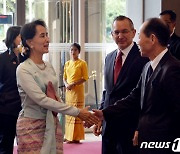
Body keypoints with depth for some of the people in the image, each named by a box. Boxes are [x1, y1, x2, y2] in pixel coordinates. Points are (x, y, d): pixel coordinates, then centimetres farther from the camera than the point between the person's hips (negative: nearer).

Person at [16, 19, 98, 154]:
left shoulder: (49, 66, 9)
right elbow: (41, 100, -21)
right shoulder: (23, 70, -13)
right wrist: (77, 112, -23)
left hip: (53, 124, 6)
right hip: (32, 127, -6)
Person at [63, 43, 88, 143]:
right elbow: (65, 77, 17)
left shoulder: (82, 63, -2)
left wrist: (73, 84, -16)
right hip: (69, 91, 6)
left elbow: (85, 78, -7)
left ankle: (76, 137, -4)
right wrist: (66, 84, -5)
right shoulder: (67, 63, 15)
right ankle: (69, 136, 11)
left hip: (78, 91, -6)